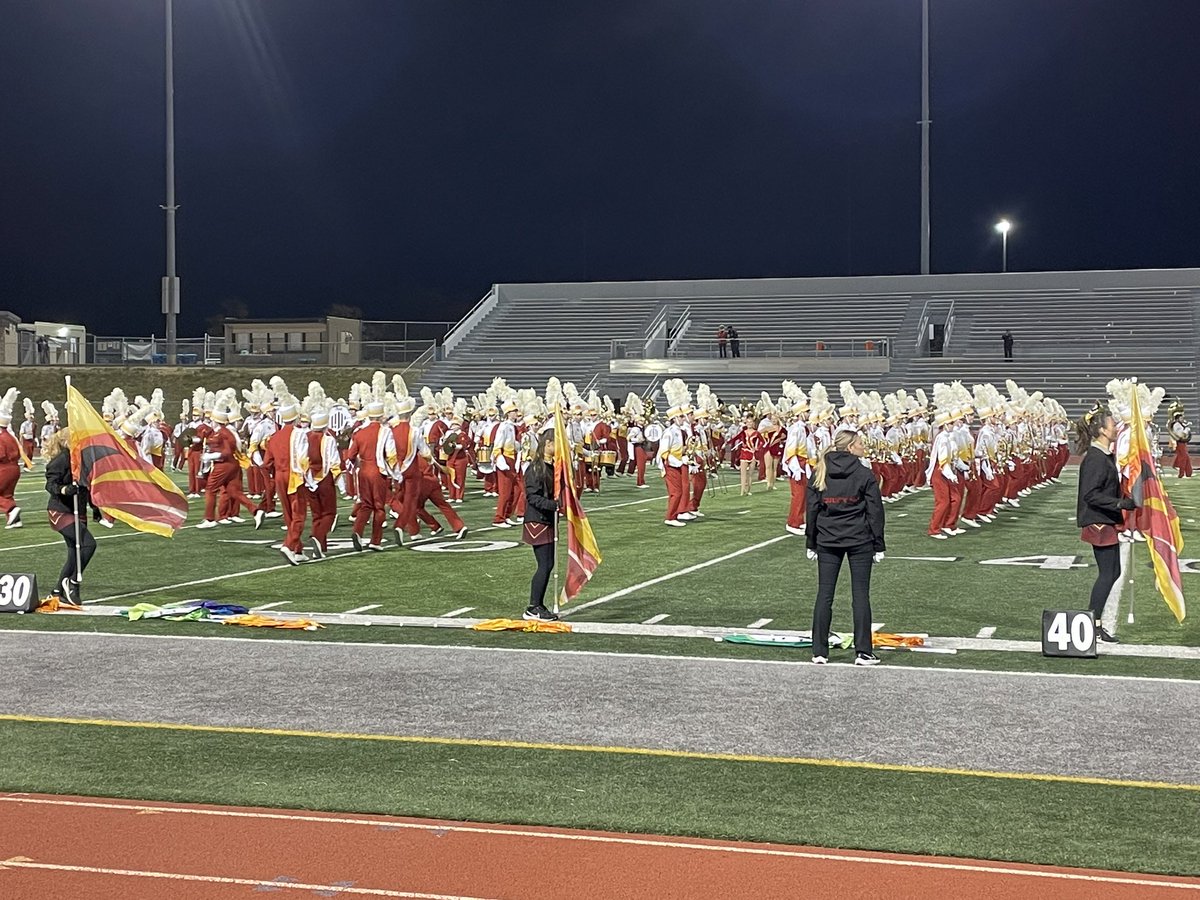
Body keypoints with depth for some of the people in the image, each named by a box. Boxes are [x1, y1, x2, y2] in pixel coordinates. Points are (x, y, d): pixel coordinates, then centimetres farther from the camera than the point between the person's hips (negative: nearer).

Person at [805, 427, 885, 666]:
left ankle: (819, 652, 6)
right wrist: (878, 545, 2)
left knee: (824, 595, 6)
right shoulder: (864, 475, -7)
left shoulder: (819, 474, 2)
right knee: (861, 595, 3)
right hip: (860, 540, -3)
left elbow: (811, 510, 4)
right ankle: (863, 652, 3)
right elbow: (875, 512, -5)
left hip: (827, 541, 3)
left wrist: (811, 543, 11)